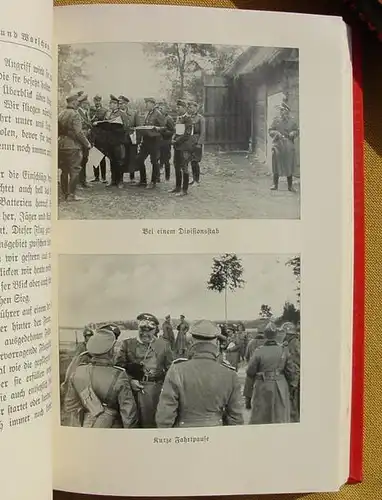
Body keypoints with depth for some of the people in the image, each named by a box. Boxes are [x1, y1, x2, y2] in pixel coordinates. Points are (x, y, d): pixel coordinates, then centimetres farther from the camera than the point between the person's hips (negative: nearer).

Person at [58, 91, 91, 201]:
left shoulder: (61, 114, 10)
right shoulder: (74, 114, -13)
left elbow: (58, 130, 14)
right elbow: (78, 132, -18)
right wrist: (87, 144, -10)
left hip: (61, 145, 8)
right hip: (73, 145, -7)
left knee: (64, 170, 13)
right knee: (74, 170, -1)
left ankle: (65, 193, 19)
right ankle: (71, 194, -2)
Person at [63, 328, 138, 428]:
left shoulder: (78, 372, -8)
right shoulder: (118, 377, -22)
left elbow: (70, 405, 4)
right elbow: (128, 410, -17)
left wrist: (75, 427, 18)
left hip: (85, 425, 4)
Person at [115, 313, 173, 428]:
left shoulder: (163, 345, 8)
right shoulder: (127, 344, 7)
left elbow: (170, 368, 9)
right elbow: (119, 366, 5)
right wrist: (130, 380, -8)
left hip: (156, 391, 0)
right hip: (134, 389, 0)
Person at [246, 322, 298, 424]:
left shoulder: (259, 352, -14)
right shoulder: (284, 350, -7)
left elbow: (250, 372, -9)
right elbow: (290, 371, -2)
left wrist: (256, 378, 13)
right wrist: (293, 384, 14)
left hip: (263, 387, -2)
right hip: (281, 388, 2)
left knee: (260, 416, 12)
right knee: (281, 416, 13)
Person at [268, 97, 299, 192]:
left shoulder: (292, 121, 7)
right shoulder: (276, 120, 6)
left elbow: (297, 131, 11)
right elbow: (271, 131, 4)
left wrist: (293, 133, -11)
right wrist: (277, 133, -14)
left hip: (289, 147, 1)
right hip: (277, 145, 0)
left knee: (289, 166, 3)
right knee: (276, 165, 1)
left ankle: (290, 186, 10)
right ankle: (275, 185, 11)